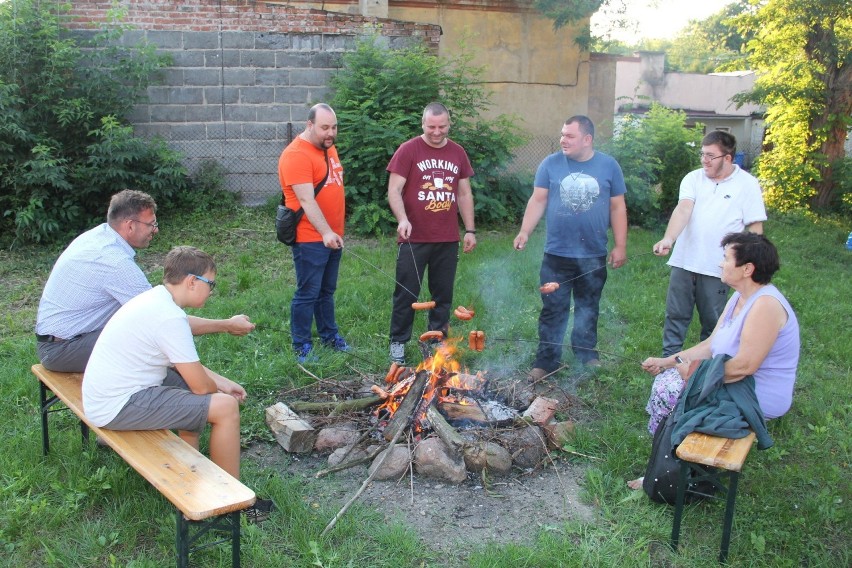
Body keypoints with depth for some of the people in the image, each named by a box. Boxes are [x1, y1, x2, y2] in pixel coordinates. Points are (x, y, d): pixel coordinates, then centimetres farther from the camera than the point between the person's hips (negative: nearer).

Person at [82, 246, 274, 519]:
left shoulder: (154, 298, 8)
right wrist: (221, 390, 4)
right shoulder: (170, 317, -22)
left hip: (104, 397, 10)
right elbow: (201, 386, -18)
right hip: (119, 406, -10)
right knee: (226, 407, -12)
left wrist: (222, 382, 13)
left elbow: (185, 363, 20)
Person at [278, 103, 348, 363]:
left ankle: (329, 335, 32)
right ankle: (301, 347, 11)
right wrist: (325, 232, -32)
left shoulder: (328, 148, 12)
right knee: (307, 294, 0)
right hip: (310, 239, -8)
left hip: (332, 236, 8)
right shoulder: (297, 155, -17)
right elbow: (306, 200, -25)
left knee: (327, 291, 19)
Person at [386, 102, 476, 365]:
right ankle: (398, 342, 16)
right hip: (414, 238, -4)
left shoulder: (458, 153, 9)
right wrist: (402, 219, -24)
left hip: (448, 240, 4)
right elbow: (394, 190, -8)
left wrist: (470, 230, 10)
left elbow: (465, 193, 15)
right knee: (406, 292, 3)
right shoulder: (408, 150, -4)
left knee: (443, 294, 10)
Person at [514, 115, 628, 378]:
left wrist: (620, 246, 0)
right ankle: (546, 361, 13)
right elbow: (538, 201, -1)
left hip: (593, 255, 1)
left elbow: (617, 208, 3)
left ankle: (586, 354, 31)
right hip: (557, 254, -1)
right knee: (552, 310, 3)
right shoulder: (551, 164, -2)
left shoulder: (609, 166, 0)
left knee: (588, 308, 15)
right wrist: (524, 232, -14)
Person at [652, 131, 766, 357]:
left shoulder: (747, 184, -4)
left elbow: (755, 227, -2)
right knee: (676, 316, 9)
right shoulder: (693, 178, 2)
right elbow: (683, 210, -14)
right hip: (684, 262, 2)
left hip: (717, 268, -2)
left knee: (712, 322, 10)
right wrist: (668, 239, -31)